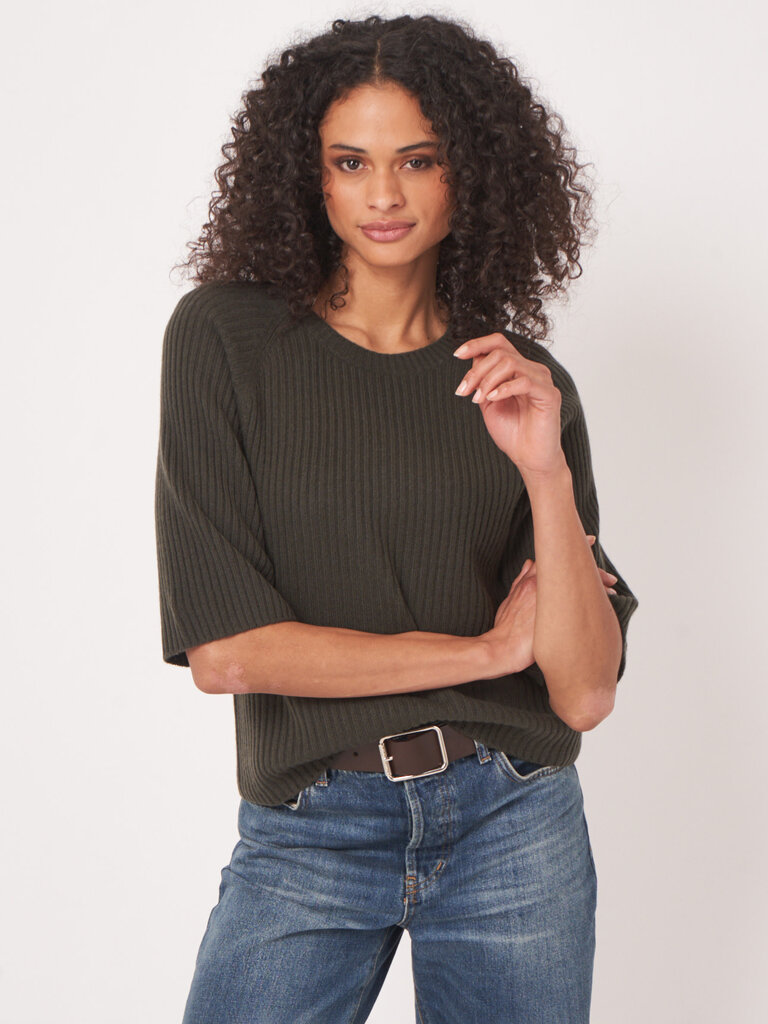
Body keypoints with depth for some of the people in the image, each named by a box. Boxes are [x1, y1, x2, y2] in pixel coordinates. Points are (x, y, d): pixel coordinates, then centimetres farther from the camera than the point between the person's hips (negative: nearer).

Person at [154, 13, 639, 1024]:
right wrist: (488, 647, -7)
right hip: (308, 836, -2)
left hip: (515, 827, 2)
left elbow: (586, 694, -5)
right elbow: (222, 649, -12)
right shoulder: (224, 336, -5)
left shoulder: (527, 381, 2)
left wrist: (546, 473, -19)